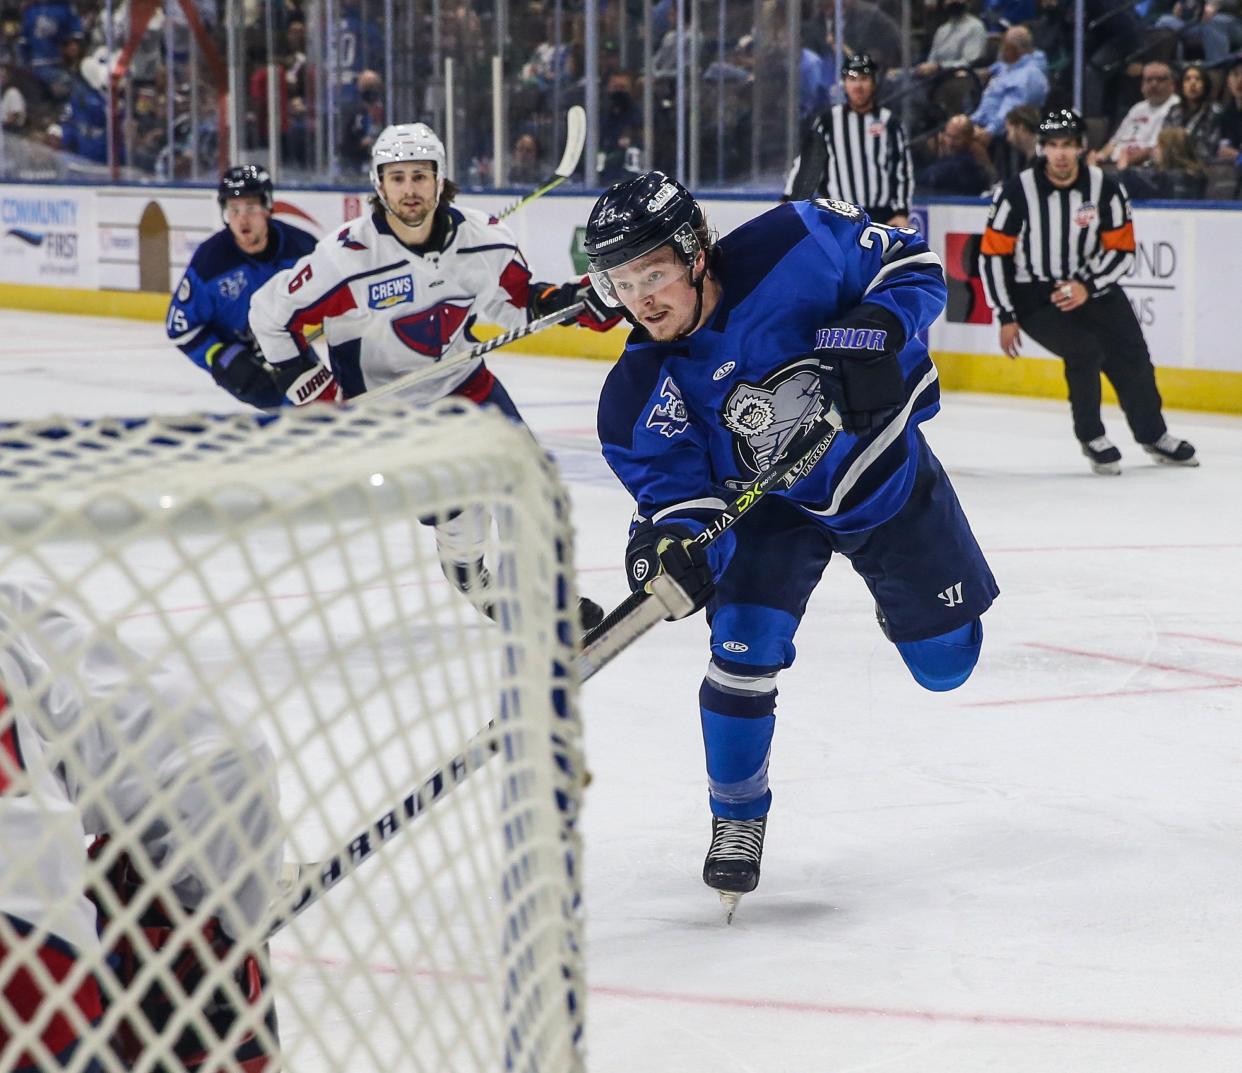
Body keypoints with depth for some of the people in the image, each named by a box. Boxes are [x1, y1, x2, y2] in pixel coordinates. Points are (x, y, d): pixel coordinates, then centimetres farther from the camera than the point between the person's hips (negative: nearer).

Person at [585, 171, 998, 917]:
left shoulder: (795, 248, -30)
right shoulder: (641, 395, -24)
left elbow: (913, 265, -17)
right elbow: (675, 483, -19)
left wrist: (872, 330, -35)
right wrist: (670, 536, -41)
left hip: (886, 470, 0)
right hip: (770, 506, 0)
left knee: (946, 663, 12)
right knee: (745, 644, -21)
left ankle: (904, 597, 51)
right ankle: (737, 819, 3)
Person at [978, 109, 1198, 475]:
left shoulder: (1106, 188, -10)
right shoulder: (1017, 192, -16)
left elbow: (1122, 250, -4)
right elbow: (992, 255, -10)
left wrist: (1088, 287, -20)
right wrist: (1006, 317, -10)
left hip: (1092, 286, 3)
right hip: (1033, 296, -3)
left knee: (1131, 356, -1)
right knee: (1085, 349, -23)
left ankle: (1153, 435, 23)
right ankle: (1091, 437, -3)